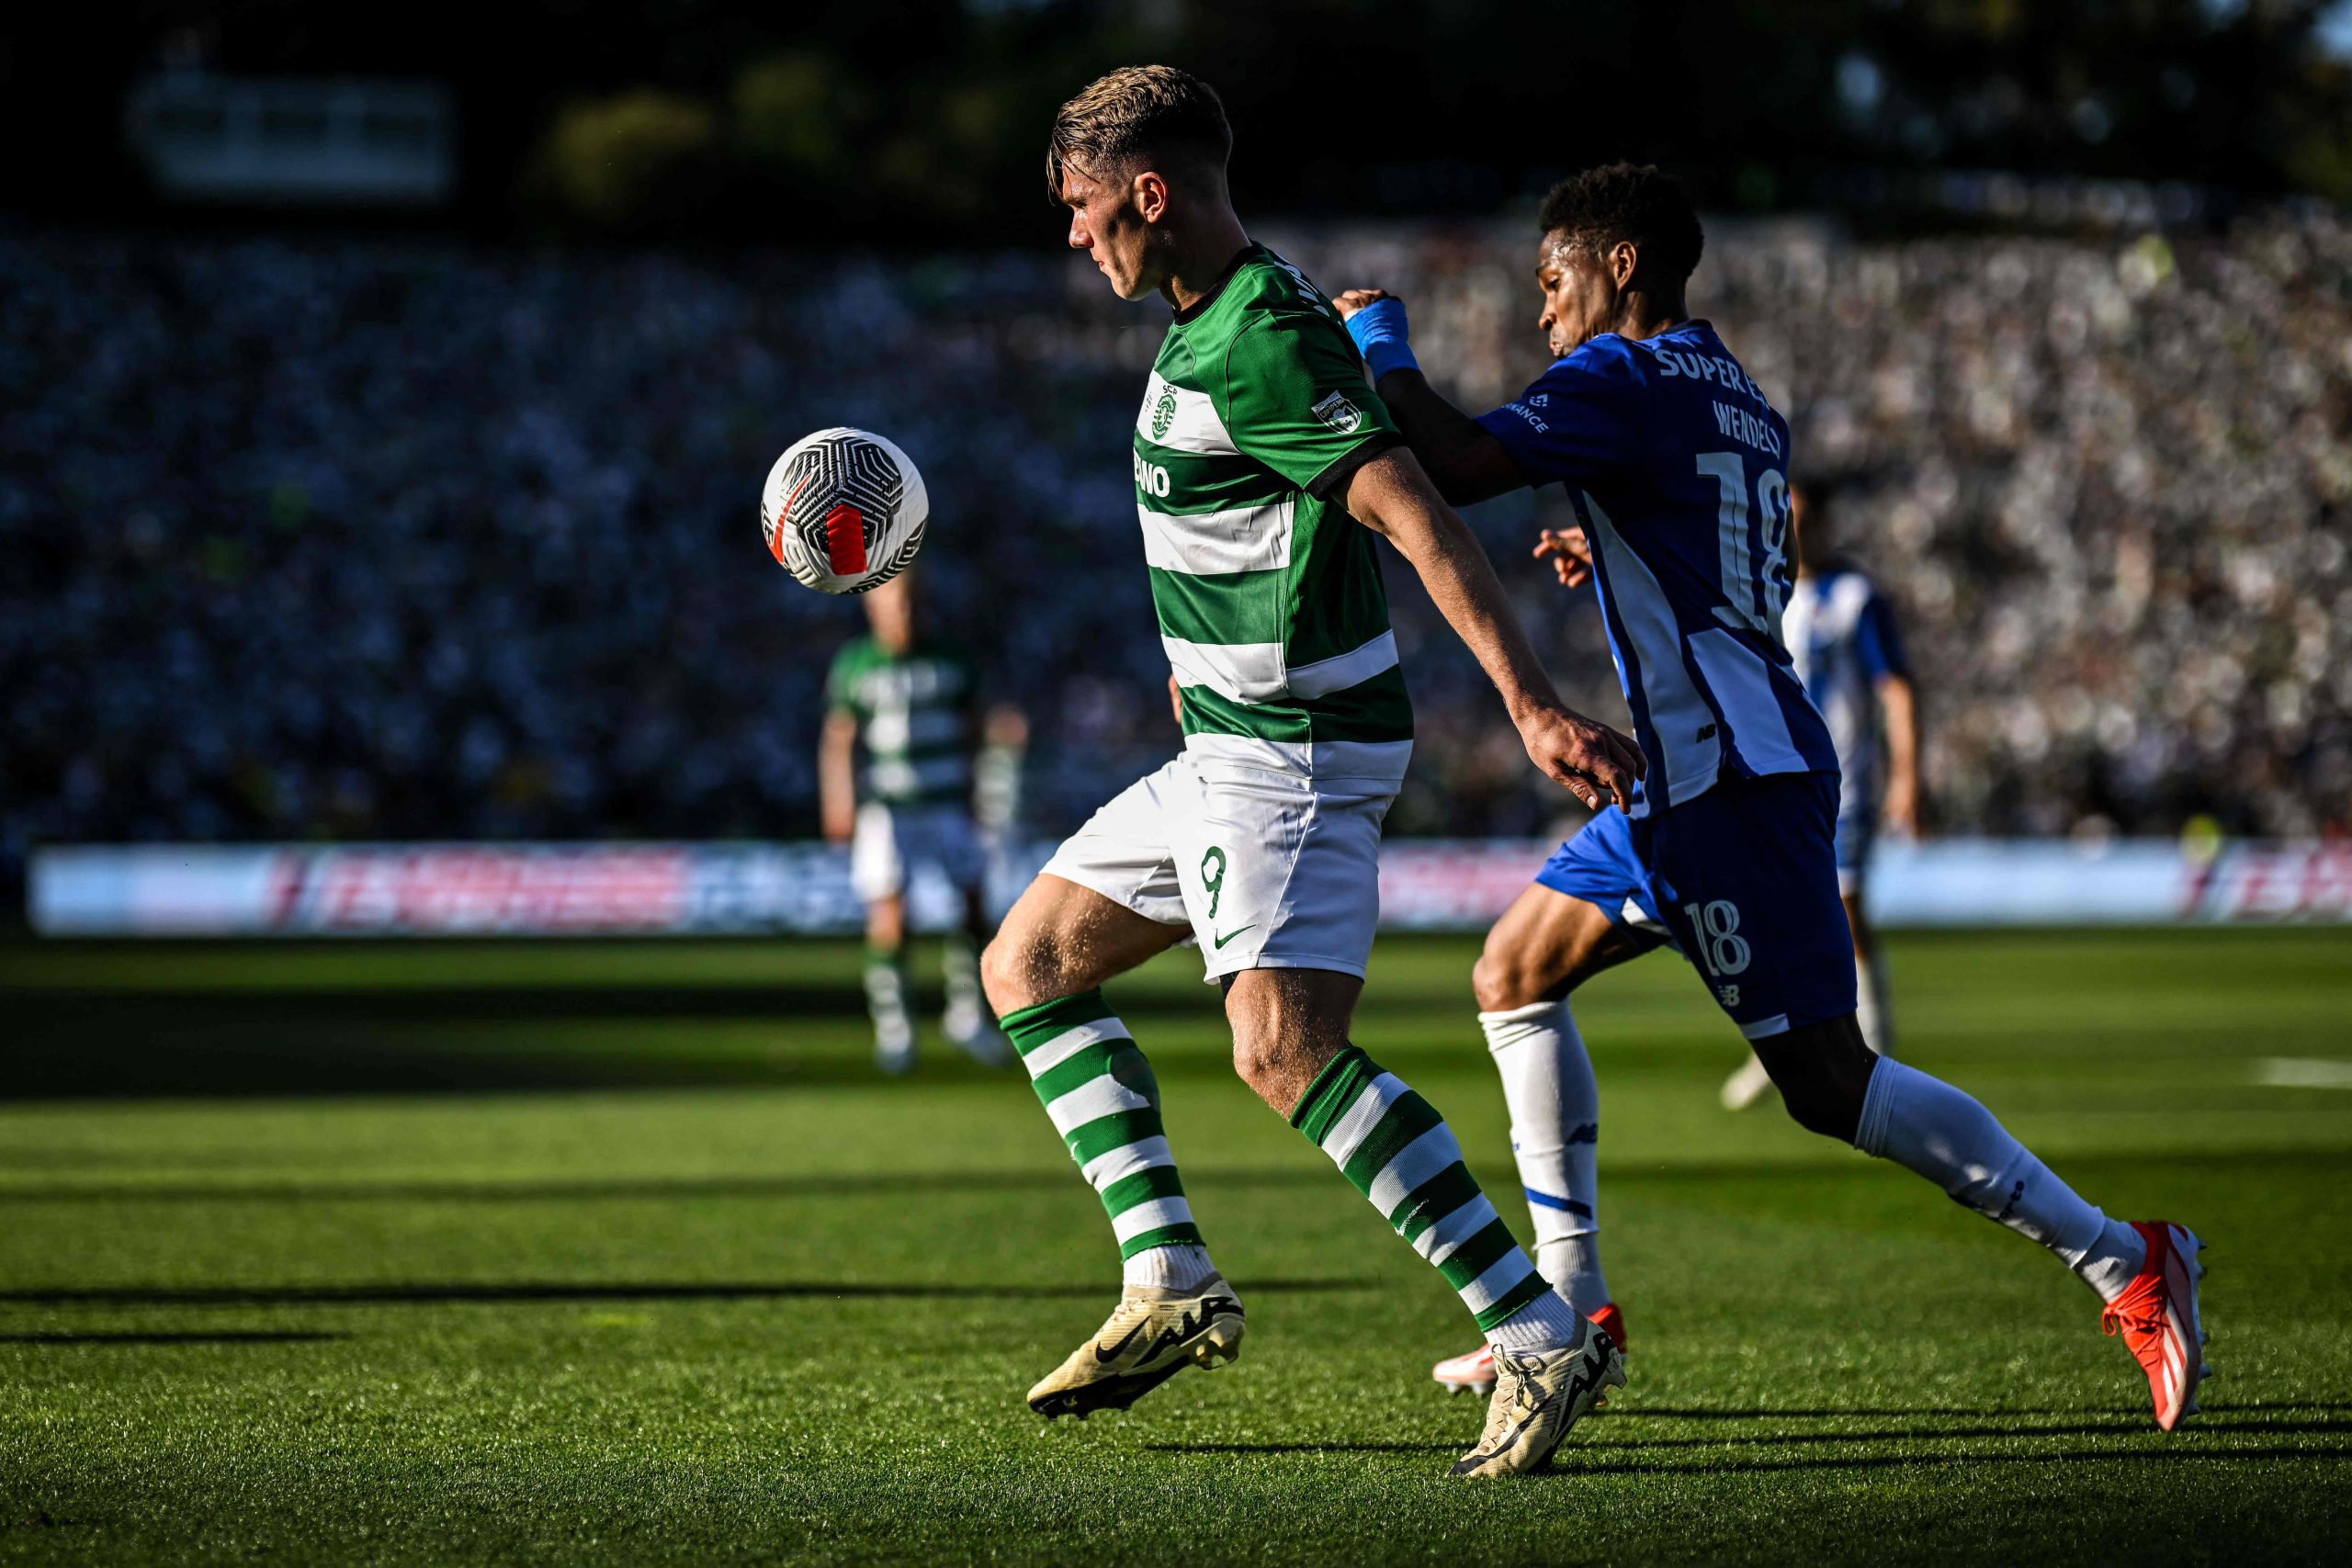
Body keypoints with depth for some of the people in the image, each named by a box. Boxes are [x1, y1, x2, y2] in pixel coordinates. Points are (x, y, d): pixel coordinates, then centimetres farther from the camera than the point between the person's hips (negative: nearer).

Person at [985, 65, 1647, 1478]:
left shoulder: (1259, 343, -20)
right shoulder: (1218, 319, 12)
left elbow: (1420, 518, -27)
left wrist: (1533, 705, -35)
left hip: (1296, 752, -11)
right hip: (1234, 747, 11)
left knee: (1285, 1048, -24)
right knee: (1030, 963, 14)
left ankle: (1542, 1342, -24)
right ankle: (1172, 1282, 9)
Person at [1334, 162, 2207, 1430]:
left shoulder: (1624, 375, -9)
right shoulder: (1739, 397, 19)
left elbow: (1455, 467, -21)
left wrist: (1382, 349, -5)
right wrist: (1609, 554, 34)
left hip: (1732, 776, -10)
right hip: (1702, 774, 10)